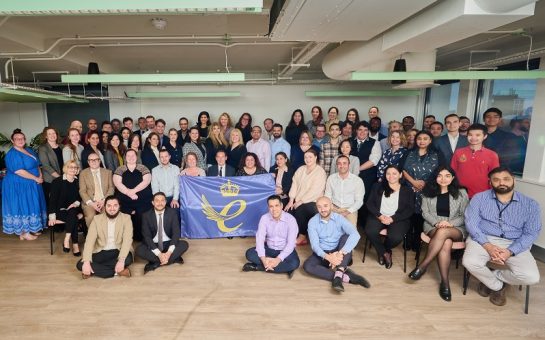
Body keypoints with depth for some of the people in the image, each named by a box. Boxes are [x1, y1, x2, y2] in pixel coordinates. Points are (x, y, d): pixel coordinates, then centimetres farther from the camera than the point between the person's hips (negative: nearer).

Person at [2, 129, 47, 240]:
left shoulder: (29, 150, 10)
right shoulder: (12, 154, -15)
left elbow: (36, 164, 17)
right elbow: (19, 171, -24)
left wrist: (40, 175, -2)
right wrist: (36, 179, -20)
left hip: (31, 185, 8)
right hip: (18, 186, -8)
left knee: (30, 206, 13)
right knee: (22, 207, -2)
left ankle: (29, 229, 24)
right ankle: (24, 233, 7)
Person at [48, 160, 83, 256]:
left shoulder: (78, 182, 11)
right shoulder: (57, 181, 0)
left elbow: (81, 197, 11)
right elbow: (53, 199, -5)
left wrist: (77, 203, -13)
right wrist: (52, 216, -14)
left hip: (74, 210, 3)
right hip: (60, 211, -3)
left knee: (73, 213, -34)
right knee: (74, 218, -33)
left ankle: (67, 240, -35)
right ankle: (75, 245, -33)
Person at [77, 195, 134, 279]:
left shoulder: (126, 218, -8)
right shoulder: (97, 219, -2)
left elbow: (127, 240, -19)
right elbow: (89, 240, -11)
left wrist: (121, 260, -33)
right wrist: (86, 262, -24)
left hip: (118, 252, -3)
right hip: (101, 253, 3)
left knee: (128, 259, -34)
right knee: (80, 264, -20)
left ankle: (96, 270, -15)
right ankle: (116, 272, -18)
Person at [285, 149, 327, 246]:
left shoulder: (320, 172, -7)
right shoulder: (301, 169, 12)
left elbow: (314, 191, -15)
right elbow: (294, 184, 5)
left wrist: (301, 202, -16)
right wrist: (291, 200, -7)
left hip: (312, 202, -5)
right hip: (298, 201, 5)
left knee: (300, 209, -29)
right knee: (287, 210, -19)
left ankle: (302, 237, -11)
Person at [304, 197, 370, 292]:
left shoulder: (339, 218, -10)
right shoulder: (312, 222, -7)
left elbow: (355, 235, -27)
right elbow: (314, 244, -16)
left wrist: (340, 253, -40)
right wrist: (327, 257, -36)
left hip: (338, 253, 0)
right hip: (322, 254, 1)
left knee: (346, 236, -28)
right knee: (307, 266, -29)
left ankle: (339, 275, -39)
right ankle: (346, 277, -30)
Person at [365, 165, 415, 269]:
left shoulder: (407, 190, 10)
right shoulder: (377, 187, 14)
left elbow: (410, 210, 0)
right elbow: (369, 203, 6)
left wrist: (392, 218, -15)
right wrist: (380, 216, -12)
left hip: (398, 219, -1)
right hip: (378, 216, 1)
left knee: (396, 237, -31)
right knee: (370, 232, -30)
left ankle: (385, 250, 8)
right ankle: (385, 253, 1)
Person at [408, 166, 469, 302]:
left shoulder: (461, 193, 7)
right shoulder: (428, 192, 10)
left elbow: (465, 216, 4)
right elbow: (425, 213, 6)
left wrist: (450, 224, -14)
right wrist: (437, 223, -13)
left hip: (456, 228, -1)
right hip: (433, 226, 1)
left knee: (443, 232, -39)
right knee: (446, 243, -35)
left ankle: (422, 266, -32)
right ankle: (445, 282, -28)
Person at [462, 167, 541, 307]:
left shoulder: (530, 204, 4)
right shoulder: (479, 198, 2)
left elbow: (531, 233, 0)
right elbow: (471, 223, -5)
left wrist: (510, 251, -16)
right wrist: (487, 245, -20)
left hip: (514, 245, 1)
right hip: (483, 239, -1)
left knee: (531, 277, -23)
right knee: (470, 262, -30)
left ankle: (490, 277, 8)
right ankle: (497, 286, 5)